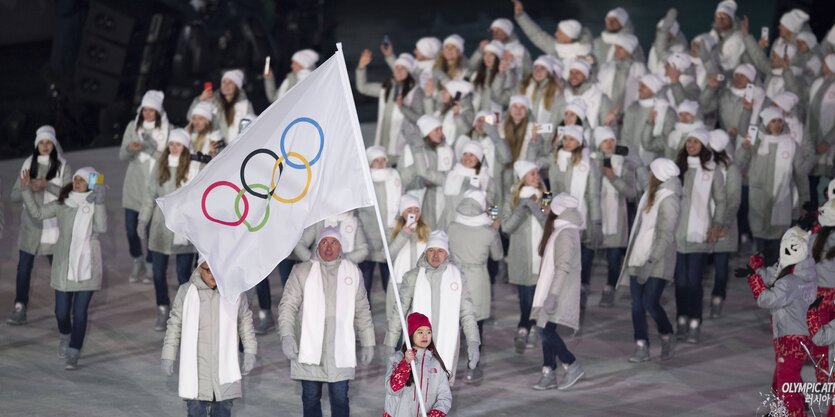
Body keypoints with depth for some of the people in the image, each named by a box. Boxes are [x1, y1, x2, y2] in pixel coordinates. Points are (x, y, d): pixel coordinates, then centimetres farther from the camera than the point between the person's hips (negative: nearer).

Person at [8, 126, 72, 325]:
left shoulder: (63, 166, -4)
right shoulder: (29, 164, 2)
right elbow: (14, 196, 1)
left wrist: (47, 185, -22)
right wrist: (29, 188, -19)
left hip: (54, 226, -2)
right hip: (30, 226, 2)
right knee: (24, 268, -1)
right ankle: (19, 309, 3)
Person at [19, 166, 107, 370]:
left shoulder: (95, 206, -5)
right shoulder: (62, 204, 3)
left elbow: (101, 227, -21)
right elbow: (37, 212, 6)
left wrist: (99, 201, -28)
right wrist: (26, 189, -3)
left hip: (86, 268, -3)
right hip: (64, 267, 3)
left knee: (80, 312, -3)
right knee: (61, 311, 8)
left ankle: (73, 355, 4)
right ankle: (65, 336, 40)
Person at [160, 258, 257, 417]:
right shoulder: (186, 292, -3)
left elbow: (246, 323, 10)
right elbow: (174, 325, 5)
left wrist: (249, 353, 6)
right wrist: (168, 356, 5)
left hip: (225, 368, 1)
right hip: (195, 371, -1)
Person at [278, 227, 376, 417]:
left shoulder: (353, 272, 9)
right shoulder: (302, 271, 1)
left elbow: (362, 310, 15)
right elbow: (287, 305, -2)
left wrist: (367, 343, 13)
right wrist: (286, 335, -15)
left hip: (340, 350, 1)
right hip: (309, 350, -1)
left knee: (340, 399, 0)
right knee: (311, 398, 6)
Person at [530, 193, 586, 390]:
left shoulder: (565, 233, -18)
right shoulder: (562, 230, 14)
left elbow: (563, 267, -23)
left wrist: (552, 295, -26)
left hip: (559, 293, -10)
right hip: (552, 290, 10)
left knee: (548, 331, -11)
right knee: (547, 331, 9)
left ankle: (572, 366, -1)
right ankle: (548, 374, 12)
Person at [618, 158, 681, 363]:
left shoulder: (668, 200, -14)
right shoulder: (651, 195, 12)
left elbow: (666, 235, -18)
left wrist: (652, 259, -23)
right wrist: (633, 254, 15)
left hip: (657, 262, -8)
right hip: (639, 258, 8)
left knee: (650, 302, -10)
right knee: (637, 304, 3)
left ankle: (667, 336, 13)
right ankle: (641, 347, 7)